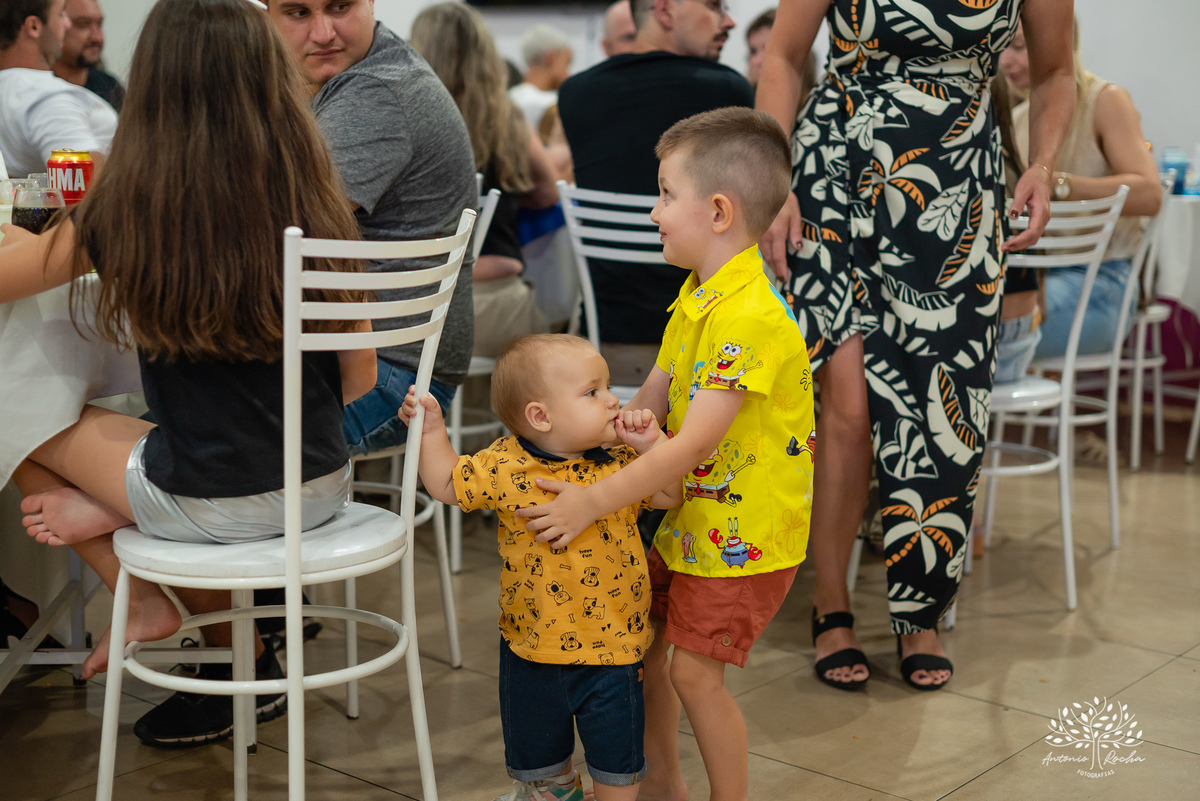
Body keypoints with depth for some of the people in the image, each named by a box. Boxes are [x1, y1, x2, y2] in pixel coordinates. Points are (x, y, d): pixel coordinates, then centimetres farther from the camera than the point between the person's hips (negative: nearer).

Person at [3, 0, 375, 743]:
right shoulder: (318, 204, -5)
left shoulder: (128, 210, -12)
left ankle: (142, 597, 13)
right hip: (324, 488, 4)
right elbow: (359, 379, 3)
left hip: (214, 503, -4)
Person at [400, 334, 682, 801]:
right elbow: (446, 486, 0)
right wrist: (432, 429, -8)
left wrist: (652, 444, -14)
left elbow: (670, 496, -3)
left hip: (610, 645, 0)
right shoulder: (504, 466, -11)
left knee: (616, 762, 11)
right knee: (536, 755, 21)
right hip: (532, 646, 0)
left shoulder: (619, 463, -7)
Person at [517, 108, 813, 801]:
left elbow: (696, 441, -30)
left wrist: (593, 501, -29)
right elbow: (662, 381, 12)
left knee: (694, 670, -6)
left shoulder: (750, 316, -28)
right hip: (692, 515, 9)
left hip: (746, 531, -9)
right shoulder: (697, 294, 5)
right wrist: (632, 416, -13)